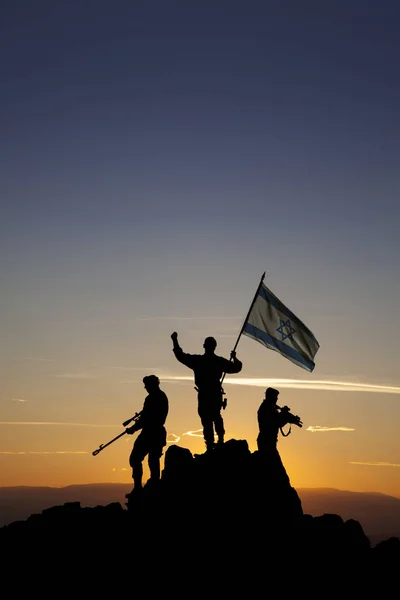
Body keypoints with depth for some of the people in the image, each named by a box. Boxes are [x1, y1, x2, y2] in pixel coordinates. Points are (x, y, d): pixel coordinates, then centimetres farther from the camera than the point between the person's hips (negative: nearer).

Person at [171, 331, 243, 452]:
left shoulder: (197, 360, -6)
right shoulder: (220, 361, -1)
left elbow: (181, 356, 3)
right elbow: (237, 367, 8)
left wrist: (175, 340, 11)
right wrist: (234, 358, 26)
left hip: (203, 395, -3)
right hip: (216, 394, 3)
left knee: (207, 420, -2)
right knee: (216, 416, 25)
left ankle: (210, 445, -6)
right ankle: (220, 439, 20)